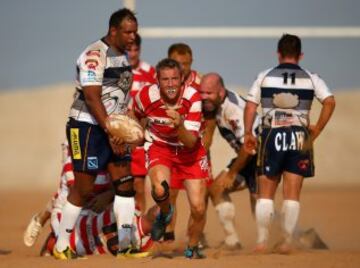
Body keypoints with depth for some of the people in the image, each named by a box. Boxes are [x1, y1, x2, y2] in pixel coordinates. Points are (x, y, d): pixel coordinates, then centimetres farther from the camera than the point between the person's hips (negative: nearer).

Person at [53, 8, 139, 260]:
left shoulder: (124, 56, 12)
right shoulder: (95, 55, -16)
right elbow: (92, 98, -22)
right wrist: (111, 133, -23)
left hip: (113, 128, 8)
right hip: (87, 127, -8)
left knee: (125, 182, 1)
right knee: (83, 188, -4)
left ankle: (125, 244, 5)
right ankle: (61, 246, 7)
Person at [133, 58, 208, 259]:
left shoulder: (192, 97, -23)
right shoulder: (147, 97, -20)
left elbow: (191, 142, -26)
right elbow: (134, 118, 6)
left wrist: (179, 126, -42)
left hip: (190, 152, 0)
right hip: (160, 148, 0)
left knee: (199, 209, -7)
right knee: (160, 190, -32)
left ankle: (192, 248, 24)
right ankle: (165, 213, 6)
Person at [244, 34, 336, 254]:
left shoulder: (264, 77, 6)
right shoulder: (311, 79, 5)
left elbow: (250, 106, 0)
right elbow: (330, 102, -7)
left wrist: (248, 134, 7)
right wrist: (317, 130, 0)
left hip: (271, 135, 0)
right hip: (299, 136, 0)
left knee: (266, 193, 7)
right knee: (292, 194, 4)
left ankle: (262, 242, 4)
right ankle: (288, 242, 2)